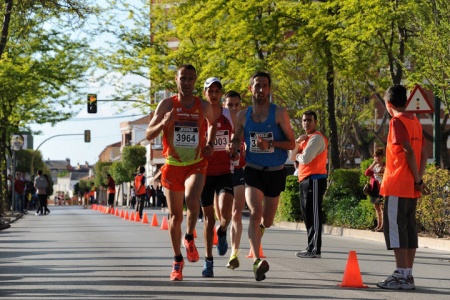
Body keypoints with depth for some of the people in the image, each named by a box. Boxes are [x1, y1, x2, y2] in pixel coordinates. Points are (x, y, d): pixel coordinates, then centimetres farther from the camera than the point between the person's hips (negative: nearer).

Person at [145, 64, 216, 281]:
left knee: (192, 200, -29)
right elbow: (148, 135, -4)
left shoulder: (204, 106, 1)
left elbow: (212, 123, 23)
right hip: (173, 165, 0)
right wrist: (164, 123, -24)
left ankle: (190, 238, -1)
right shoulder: (167, 105, -4)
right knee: (175, 216, 5)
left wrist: (210, 144, 6)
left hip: (196, 165, 0)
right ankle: (177, 260, 23)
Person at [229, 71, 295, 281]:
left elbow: (291, 143, -7)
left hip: (275, 172, 0)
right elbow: (236, 139, 17)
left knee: (266, 221, 12)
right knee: (255, 213, -23)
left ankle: (258, 231, 51)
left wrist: (270, 143, -23)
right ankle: (257, 261, -31)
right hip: (253, 170, 0)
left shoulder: (279, 113, -6)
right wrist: (233, 147, -7)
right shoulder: (243, 116, 3)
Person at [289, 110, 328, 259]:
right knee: (307, 214, 13)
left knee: (314, 215, -11)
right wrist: (297, 142, -2)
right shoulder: (306, 138, 21)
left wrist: (298, 156, 2)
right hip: (305, 180, 10)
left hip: (314, 179, -10)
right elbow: (293, 156, 15)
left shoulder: (316, 138, -10)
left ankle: (315, 249, -13)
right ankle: (311, 247, 19)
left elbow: (305, 158, -20)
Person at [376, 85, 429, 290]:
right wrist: (418, 180, 7)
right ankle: (408, 274, 10)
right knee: (409, 229, 9)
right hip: (411, 188, 8)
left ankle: (401, 275, -10)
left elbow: (409, 151, -18)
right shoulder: (415, 122, 15)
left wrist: (417, 180, -13)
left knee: (395, 228, -7)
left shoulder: (397, 121, -10)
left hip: (397, 186, -8)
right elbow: (423, 154, 12)